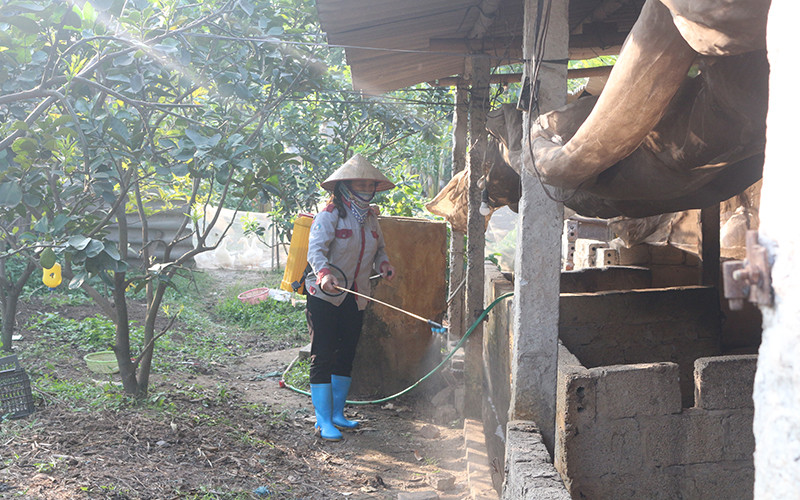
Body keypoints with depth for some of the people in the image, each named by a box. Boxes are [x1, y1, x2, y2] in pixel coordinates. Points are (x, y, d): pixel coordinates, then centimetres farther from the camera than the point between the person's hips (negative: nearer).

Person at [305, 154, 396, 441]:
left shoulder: (370, 217, 10)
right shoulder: (330, 214, -12)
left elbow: (379, 249, 20)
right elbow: (316, 250, -22)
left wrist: (383, 264, -3)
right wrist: (324, 273, -42)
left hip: (355, 299, 7)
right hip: (324, 297, -7)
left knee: (346, 356, 13)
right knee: (323, 357, -4)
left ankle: (337, 413, 26)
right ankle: (323, 421, 2)